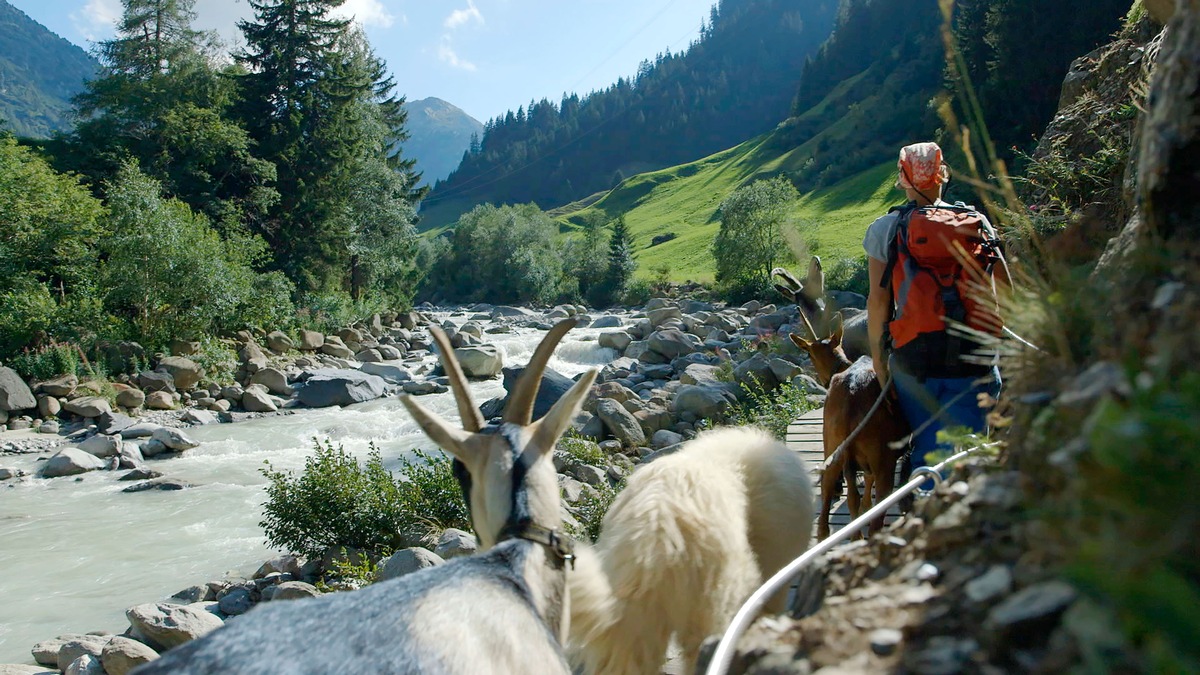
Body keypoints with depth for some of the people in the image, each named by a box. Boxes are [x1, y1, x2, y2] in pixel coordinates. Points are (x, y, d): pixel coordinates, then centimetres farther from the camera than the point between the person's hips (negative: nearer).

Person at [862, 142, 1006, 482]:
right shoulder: (979, 224, 6)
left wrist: (879, 363, 4)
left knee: (925, 451, 10)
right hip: (974, 365, 1)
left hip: (914, 361, -1)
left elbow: (878, 300, -2)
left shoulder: (884, 230, 1)